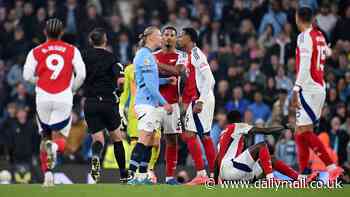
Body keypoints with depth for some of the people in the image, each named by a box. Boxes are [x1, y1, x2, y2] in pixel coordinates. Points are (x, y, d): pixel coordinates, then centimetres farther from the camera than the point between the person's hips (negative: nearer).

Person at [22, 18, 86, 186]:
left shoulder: (36, 52, 6)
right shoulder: (72, 51, 5)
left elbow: (27, 75, -1)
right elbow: (81, 74, -2)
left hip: (43, 98, 1)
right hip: (64, 98, -1)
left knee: (45, 136, 17)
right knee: (60, 140, 3)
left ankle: (47, 174, 9)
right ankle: (53, 147, -33)